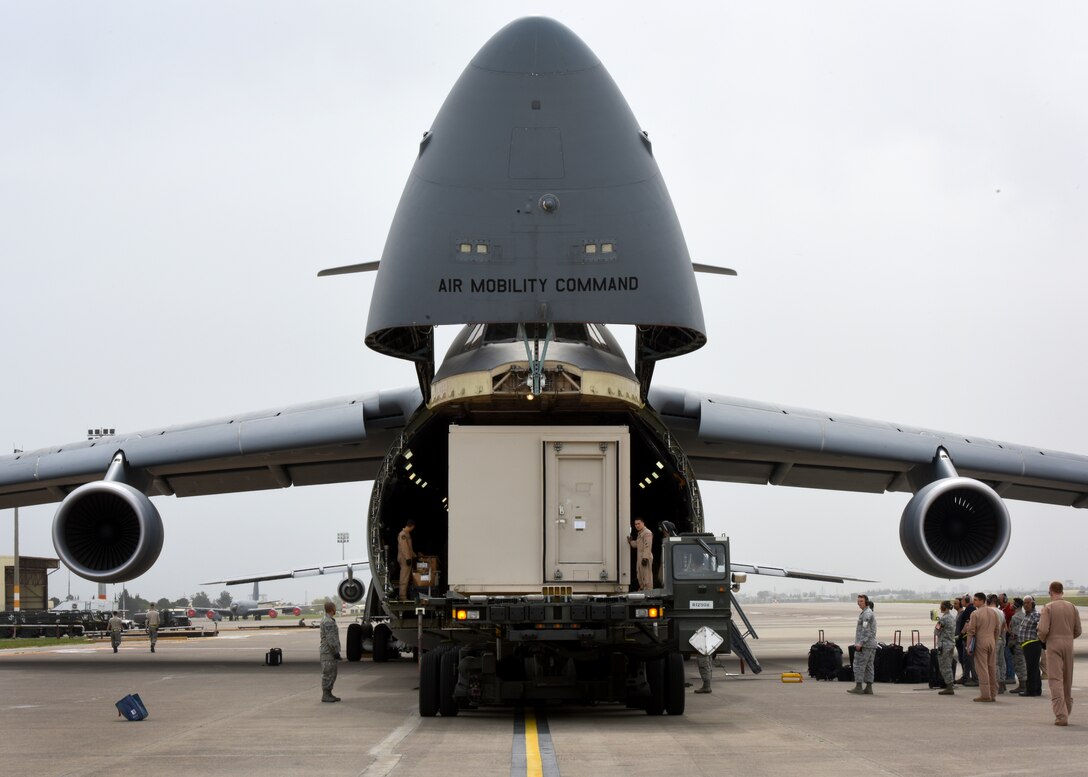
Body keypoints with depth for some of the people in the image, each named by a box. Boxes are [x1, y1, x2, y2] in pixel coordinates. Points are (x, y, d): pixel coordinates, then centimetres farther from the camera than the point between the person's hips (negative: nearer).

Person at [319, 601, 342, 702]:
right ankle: (325, 695, -4)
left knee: (331, 674, 13)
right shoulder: (328, 622, -18)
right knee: (328, 674, -7)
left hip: (330, 652, 10)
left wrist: (336, 651, 24)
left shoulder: (328, 620, 17)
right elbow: (330, 639, -22)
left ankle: (328, 694, 17)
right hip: (328, 652, -10)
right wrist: (336, 652, -20)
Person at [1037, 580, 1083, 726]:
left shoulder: (1048, 607, -8)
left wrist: (1043, 639, 6)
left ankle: (1061, 716, -15)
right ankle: (1066, 712, 25)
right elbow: (1078, 631, 6)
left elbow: (1043, 629, -15)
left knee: (1055, 680, -6)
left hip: (1053, 644, -4)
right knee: (1067, 681, 16)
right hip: (1069, 644, 4)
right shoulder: (1072, 607, 5)